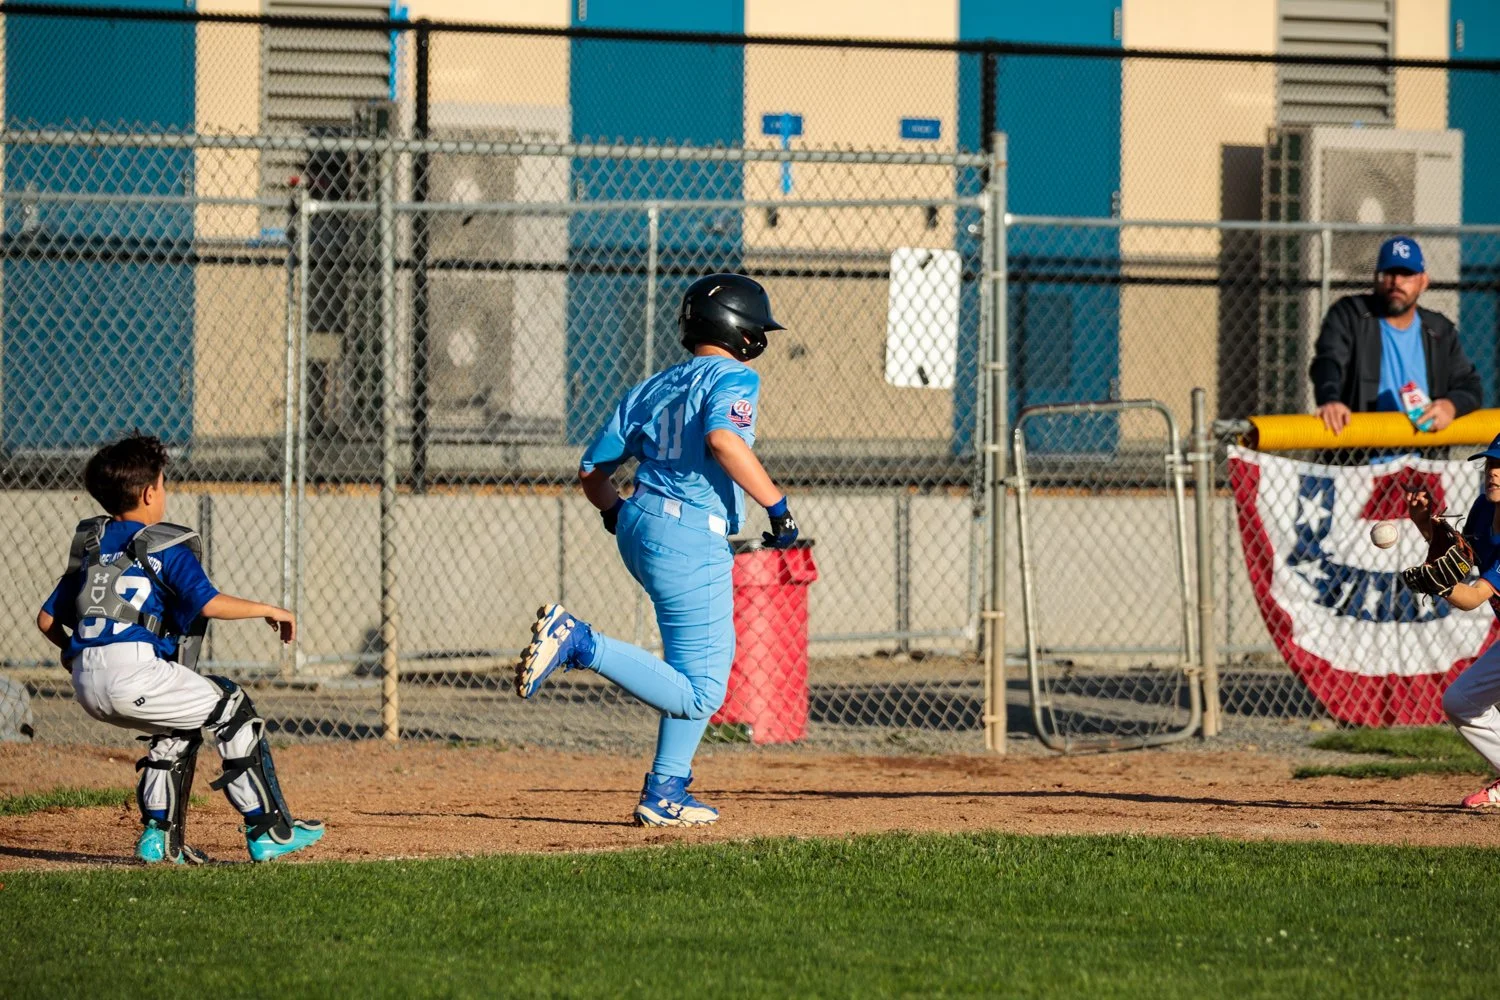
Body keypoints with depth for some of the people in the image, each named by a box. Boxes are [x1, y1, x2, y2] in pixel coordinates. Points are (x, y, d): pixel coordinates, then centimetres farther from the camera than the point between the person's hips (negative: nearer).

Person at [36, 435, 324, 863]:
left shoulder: (90, 547, 22)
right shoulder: (166, 546, 2)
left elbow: (47, 619, 21)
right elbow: (210, 603, -11)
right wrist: (268, 610, 3)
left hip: (86, 683, 7)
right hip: (134, 671, -7)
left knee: (178, 728, 30)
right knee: (231, 708, 10)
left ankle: (159, 835, 21)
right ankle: (268, 830, 8)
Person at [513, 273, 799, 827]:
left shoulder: (653, 387, 19)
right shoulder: (734, 377, -2)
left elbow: (592, 472, 18)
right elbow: (723, 438, -24)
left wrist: (619, 517, 32)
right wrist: (777, 505, -17)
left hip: (638, 525, 9)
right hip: (689, 537, -9)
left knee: (712, 657, 22)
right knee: (699, 693, -8)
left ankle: (665, 794, 16)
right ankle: (579, 642, -20)